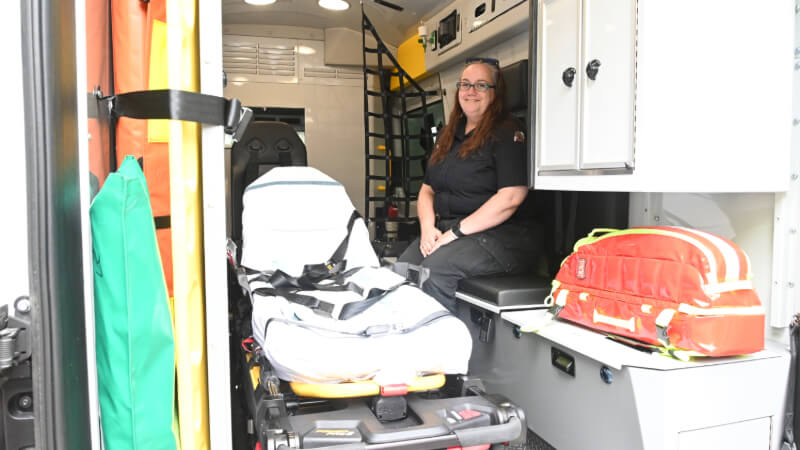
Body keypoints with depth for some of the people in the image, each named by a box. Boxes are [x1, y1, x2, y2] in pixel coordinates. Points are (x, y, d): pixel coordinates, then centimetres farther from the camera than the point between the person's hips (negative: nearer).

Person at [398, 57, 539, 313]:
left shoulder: (508, 133, -4)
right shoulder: (449, 136, 20)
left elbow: (511, 197, -16)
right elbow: (427, 189, 20)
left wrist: (455, 232, -15)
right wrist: (428, 227, -1)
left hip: (498, 235, -7)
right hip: (443, 229, 7)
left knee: (434, 271, -30)